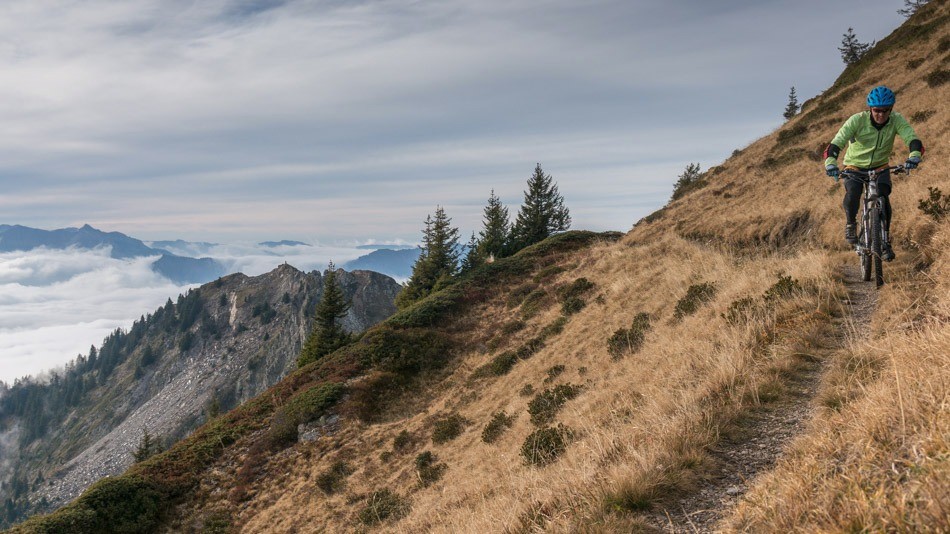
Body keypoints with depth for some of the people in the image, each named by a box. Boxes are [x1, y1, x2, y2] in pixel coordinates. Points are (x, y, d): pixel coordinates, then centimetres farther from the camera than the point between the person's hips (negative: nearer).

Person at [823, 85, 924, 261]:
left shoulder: (897, 120, -18)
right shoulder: (857, 120, -25)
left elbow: (912, 138, -31)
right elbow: (837, 142, -35)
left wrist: (914, 155, -54)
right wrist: (830, 162, -54)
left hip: (880, 167, 2)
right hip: (854, 166, -2)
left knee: (883, 196, -22)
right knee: (853, 192, -31)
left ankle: (885, 241, -6)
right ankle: (850, 223, -1)